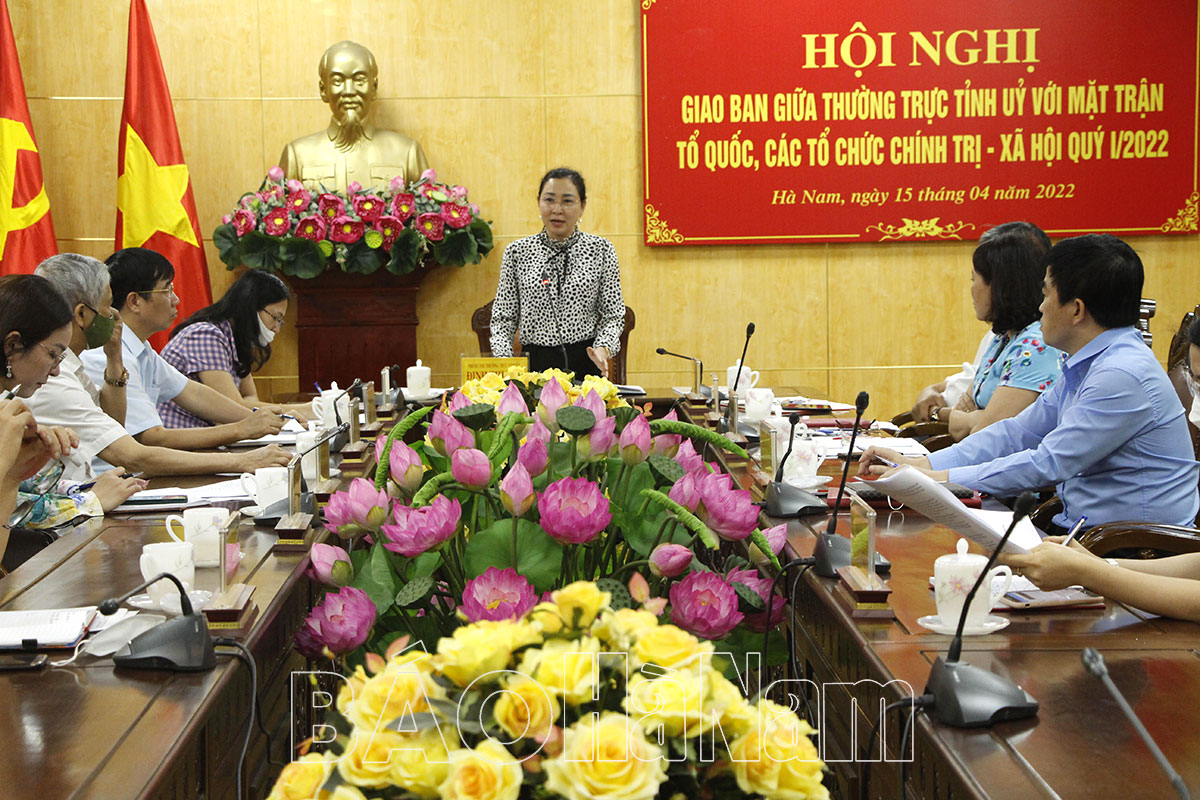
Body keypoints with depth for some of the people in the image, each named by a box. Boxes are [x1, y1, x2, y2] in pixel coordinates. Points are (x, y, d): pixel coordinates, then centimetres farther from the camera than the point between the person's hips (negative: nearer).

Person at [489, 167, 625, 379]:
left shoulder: (601, 250, 6)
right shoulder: (517, 252, 8)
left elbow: (613, 315, 7)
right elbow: (503, 318, 9)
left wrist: (603, 348, -11)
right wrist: (504, 361, -6)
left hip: (585, 364, 0)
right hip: (534, 365, 0)